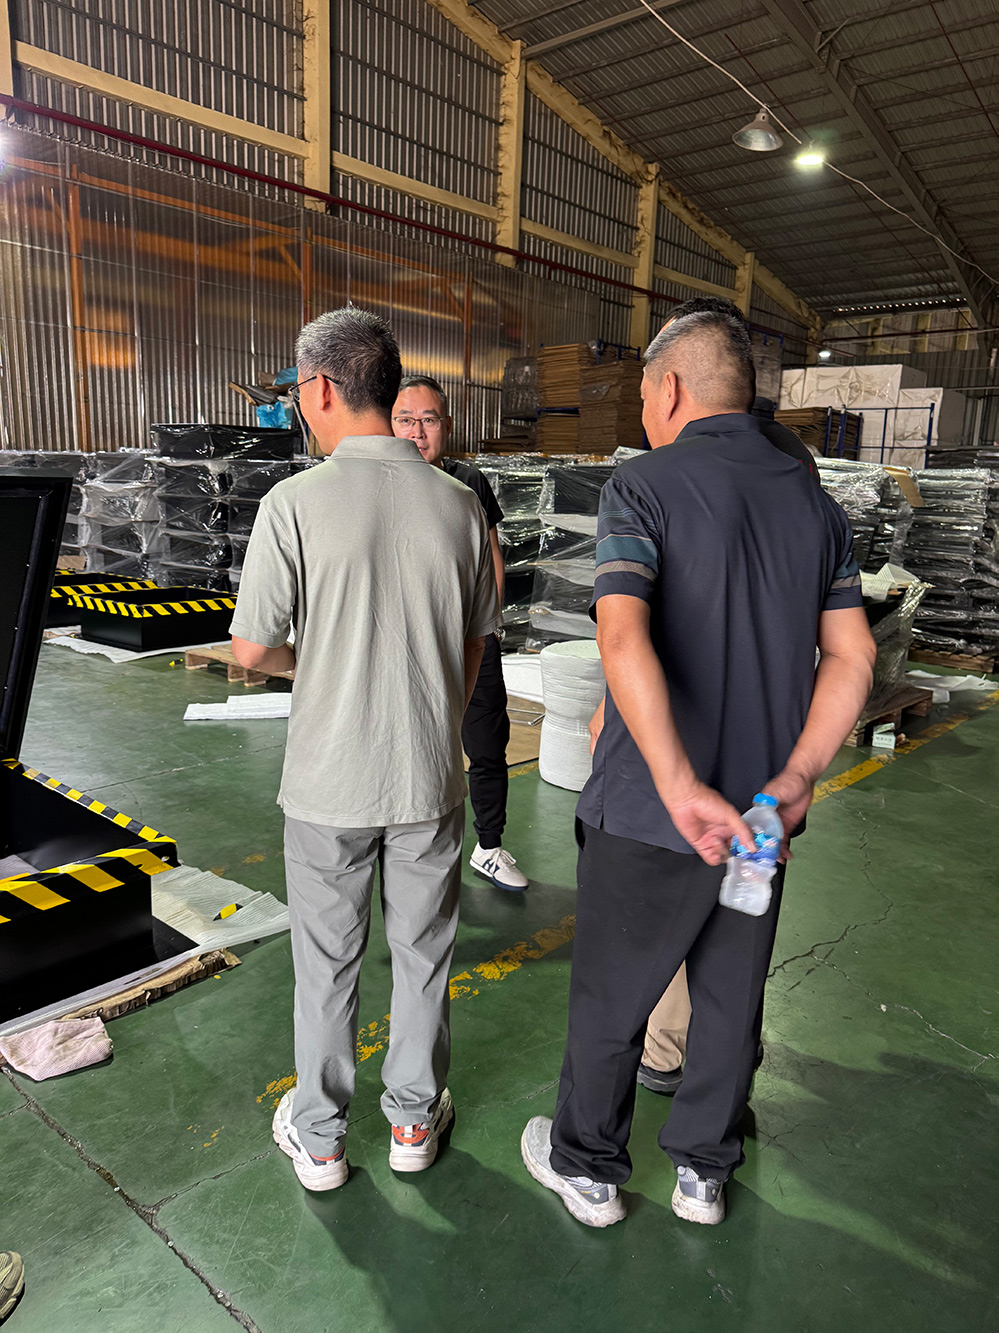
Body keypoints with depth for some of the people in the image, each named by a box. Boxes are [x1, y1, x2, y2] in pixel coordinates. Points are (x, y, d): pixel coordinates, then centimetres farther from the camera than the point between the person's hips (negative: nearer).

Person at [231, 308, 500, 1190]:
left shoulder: (296, 503, -15)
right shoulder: (459, 504, -5)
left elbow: (251, 650, -11)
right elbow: (474, 648, 3)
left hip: (329, 785, -2)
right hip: (430, 781, 3)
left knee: (326, 965, 17)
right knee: (423, 955, 19)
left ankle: (318, 1138, 35)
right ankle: (414, 1119, 38)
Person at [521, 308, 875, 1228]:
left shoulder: (644, 487, -12)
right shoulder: (815, 502, 5)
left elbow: (624, 640, -29)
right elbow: (852, 656, 0)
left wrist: (681, 787, -32)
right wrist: (795, 778, -7)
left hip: (651, 809, -5)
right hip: (761, 811, 5)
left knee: (611, 995, 15)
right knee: (731, 995, 21)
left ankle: (588, 1165, 36)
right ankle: (705, 1170, 40)